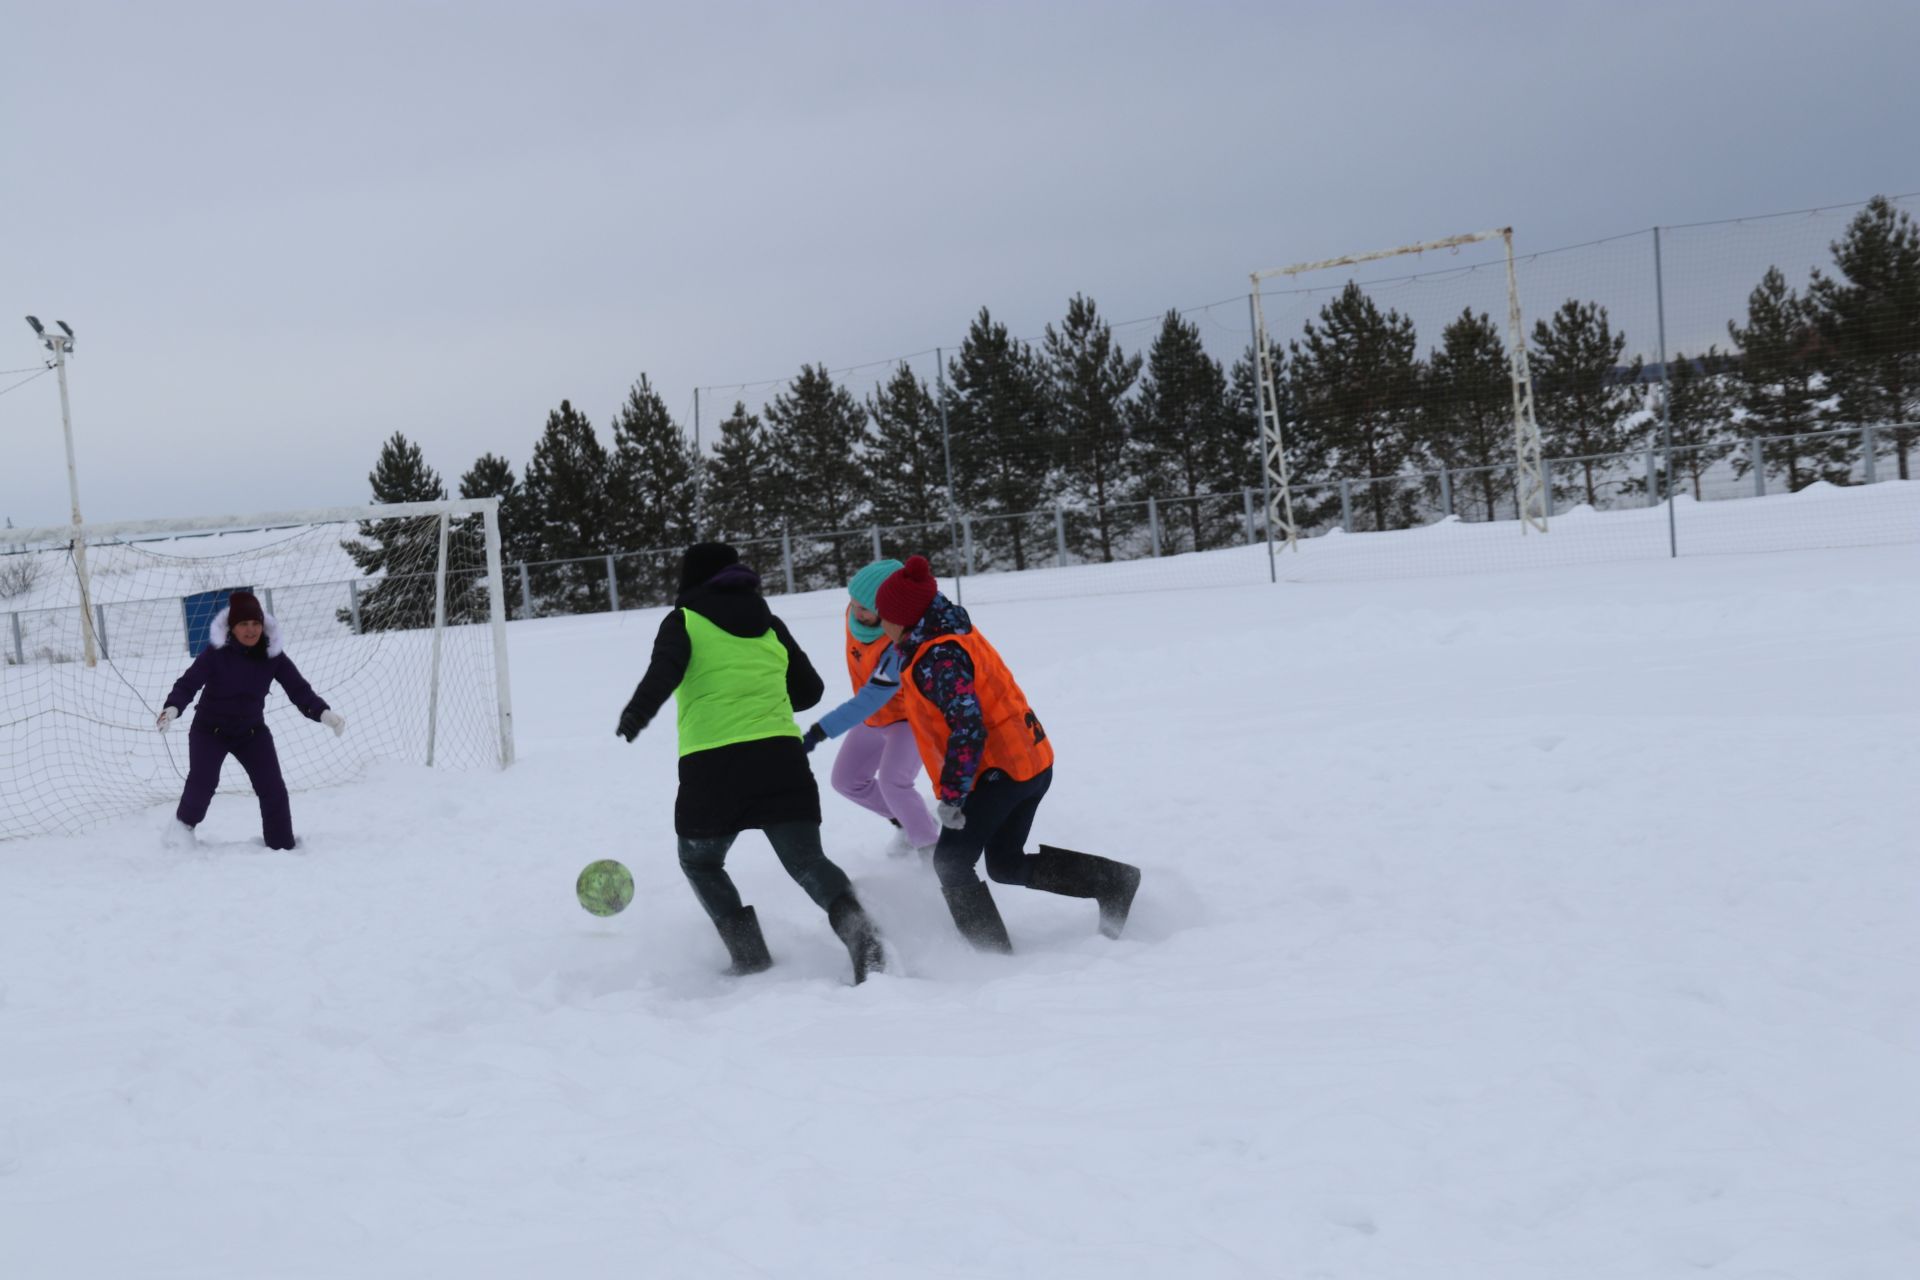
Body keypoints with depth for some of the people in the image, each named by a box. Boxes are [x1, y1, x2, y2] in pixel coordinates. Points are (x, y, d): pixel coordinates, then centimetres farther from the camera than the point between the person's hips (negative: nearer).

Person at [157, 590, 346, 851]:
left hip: (252, 731, 3)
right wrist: (172, 708, -41)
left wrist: (323, 712, -30)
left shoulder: (273, 655, -12)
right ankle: (184, 822, 11)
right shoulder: (216, 653, -21)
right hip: (210, 730, -3)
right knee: (202, 782, -20)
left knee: (273, 789, -7)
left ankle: (282, 847, 6)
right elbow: (189, 683, -22)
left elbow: (298, 688, -14)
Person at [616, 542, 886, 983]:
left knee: (700, 862, 19)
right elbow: (810, 690, 25)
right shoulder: (769, 625, 20)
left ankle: (749, 955, 6)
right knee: (807, 861, -1)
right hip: (781, 757, 3)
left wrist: (638, 712, -27)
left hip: (711, 764, -3)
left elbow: (665, 669, -13)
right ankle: (853, 923, -30)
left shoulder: (684, 622, 8)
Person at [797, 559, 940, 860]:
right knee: (847, 780, 10)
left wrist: (817, 732, -44)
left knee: (892, 782, -27)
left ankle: (929, 845, -5)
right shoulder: (855, 611, -19)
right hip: (874, 716, 8)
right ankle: (906, 821, 30)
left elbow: (868, 701, -39)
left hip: (908, 714, -8)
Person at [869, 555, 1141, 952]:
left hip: (1000, 771, -10)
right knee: (1007, 864, 19)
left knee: (951, 862, -1)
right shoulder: (955, 635, 10)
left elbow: (968, 729, -27)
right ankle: (1115, 882, 17)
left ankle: (992, 951, 1)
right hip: (1032, 762, 10)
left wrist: (951, 797, -25)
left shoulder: (937, 659, -21)